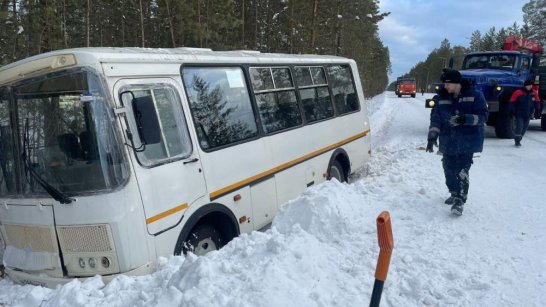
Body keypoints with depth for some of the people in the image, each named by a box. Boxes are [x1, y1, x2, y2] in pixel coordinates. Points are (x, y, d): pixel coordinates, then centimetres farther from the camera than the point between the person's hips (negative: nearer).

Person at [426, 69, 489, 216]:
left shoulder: (475, 96, -7)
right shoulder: (441, 98, 3)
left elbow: (483, 115, -10)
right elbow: (435, 118, 1)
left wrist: (465, 119, -27)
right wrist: (432, 137, -11)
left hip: (467, 142, -4)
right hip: (448, 143, 5)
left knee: (462, 172, -11)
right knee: (449, 170, 12)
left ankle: (459, 201, -2)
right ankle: (455, 194, 34)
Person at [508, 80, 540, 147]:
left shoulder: (534, 93, 2)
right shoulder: (518, 93, -12)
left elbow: (537, 102, 16)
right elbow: (512, 102, -7)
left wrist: (537, 110, 9)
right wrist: (512, 111, -9)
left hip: (528, 115, 5)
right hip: (519, 114, -5)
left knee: (524, 128, 8)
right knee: (519, 127, -12)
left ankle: (518, 140, 20)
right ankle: (517, 141, 0)